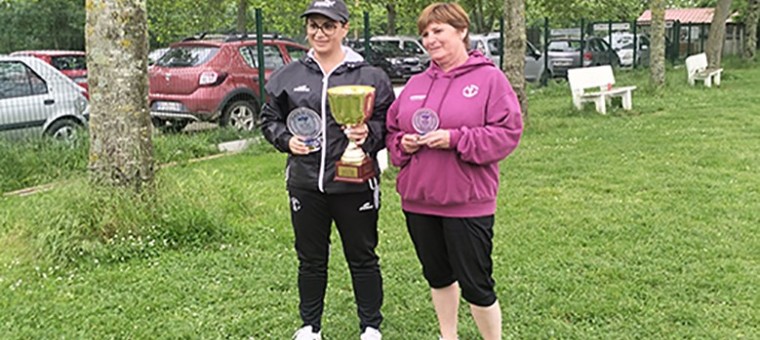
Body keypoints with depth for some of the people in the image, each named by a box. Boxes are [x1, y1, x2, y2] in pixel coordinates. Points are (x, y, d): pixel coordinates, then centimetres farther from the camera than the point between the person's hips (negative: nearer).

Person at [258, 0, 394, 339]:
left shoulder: (370, 76, -2)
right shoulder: (288, 76, 5)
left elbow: (389, 124, 1)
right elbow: (269, 119, 13)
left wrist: (369, 133, -19)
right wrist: (287, 139, -5)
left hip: (355, 184, -2)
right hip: (305, 184, 2)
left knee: (362, 258, 10)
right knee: (310, 259, 15)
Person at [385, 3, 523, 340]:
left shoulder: (489, 78, -5)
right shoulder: (416, 84, 11)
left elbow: (507, 133, -12)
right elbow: (391, 129, 17)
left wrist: (455, 139, -20)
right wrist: (402, 143, -5)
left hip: (466, 202, -5)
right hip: (418, 201, 6)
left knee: (475, 283, 2)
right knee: (438, 276, 18)